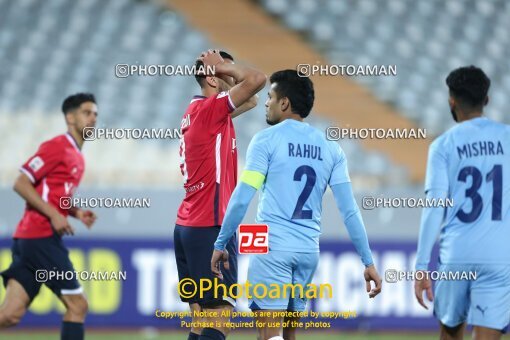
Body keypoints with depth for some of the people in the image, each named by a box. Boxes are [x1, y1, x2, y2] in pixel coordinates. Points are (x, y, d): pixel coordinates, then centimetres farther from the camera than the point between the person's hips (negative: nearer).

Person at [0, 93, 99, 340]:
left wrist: (76, 212, 9)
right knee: (77, 305, -4)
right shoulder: (57, 147, -8)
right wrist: (54, 215, -17)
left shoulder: (77, 157, 20)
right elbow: (21, 184, -13)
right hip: (41, 238, -9)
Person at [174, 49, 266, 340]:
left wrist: (225, 68, 13)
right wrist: (222, 66, -6)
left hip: (188, 226, 10)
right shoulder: (210, 108, -11)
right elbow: (257, 79, -22)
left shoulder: (197, 111, 15)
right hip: (210, 227, -9)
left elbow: (250, 101, 28)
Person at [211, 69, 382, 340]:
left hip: (272, 246, -5)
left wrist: (220, 244, -1)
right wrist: (368, 262, 5)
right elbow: (349, 210, 4)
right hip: (309, 249, 5)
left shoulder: (266, 140, -4)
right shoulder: (330, 148, 10)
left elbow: (242, 198, -10)